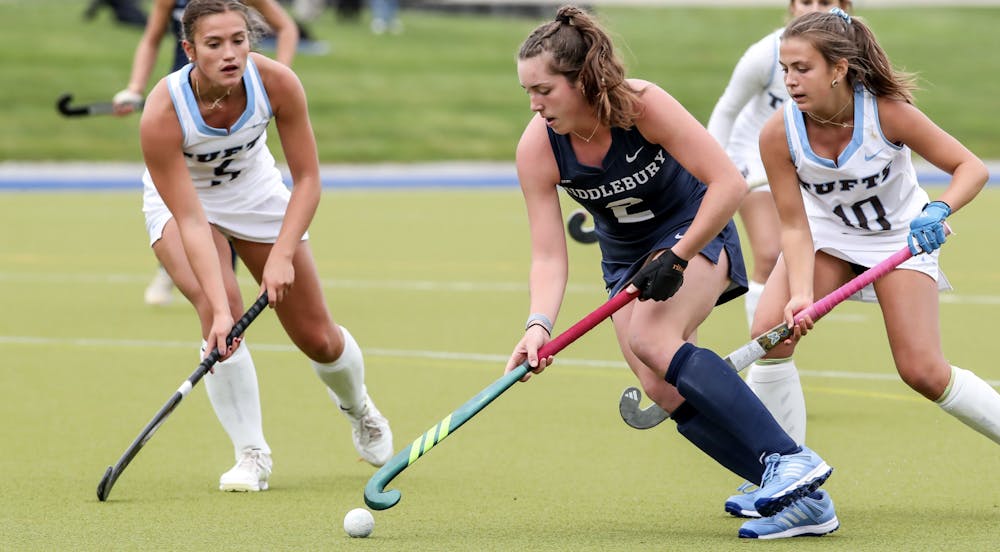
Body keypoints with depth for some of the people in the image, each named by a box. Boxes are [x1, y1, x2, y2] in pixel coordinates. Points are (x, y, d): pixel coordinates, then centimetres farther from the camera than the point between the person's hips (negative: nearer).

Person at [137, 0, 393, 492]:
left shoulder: (276, 82, -29)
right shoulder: (162, 114, -36)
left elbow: (307, 179, -21)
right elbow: (191, 220, -35)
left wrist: (281, 256, -32)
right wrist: (220, 308, -42)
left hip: (257, 193, 3)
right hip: (179, 201, -2)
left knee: (318, 339, 4)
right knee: (219, 311, -29)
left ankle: (357, 407, 41)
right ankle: (252, 455, -13)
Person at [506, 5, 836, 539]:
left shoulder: (643, 105, -28)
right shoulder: (537, 149, -17)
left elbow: (728, 183, -26)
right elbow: (548, 255, -17)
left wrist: (677, 258, -29)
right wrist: (537, 326, -33)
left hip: (697, 233, -5)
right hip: (627, 259, 5)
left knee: (652, 339, -31)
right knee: (663, 389, -15)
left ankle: (789, 460, -34)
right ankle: (803, 499, -14)